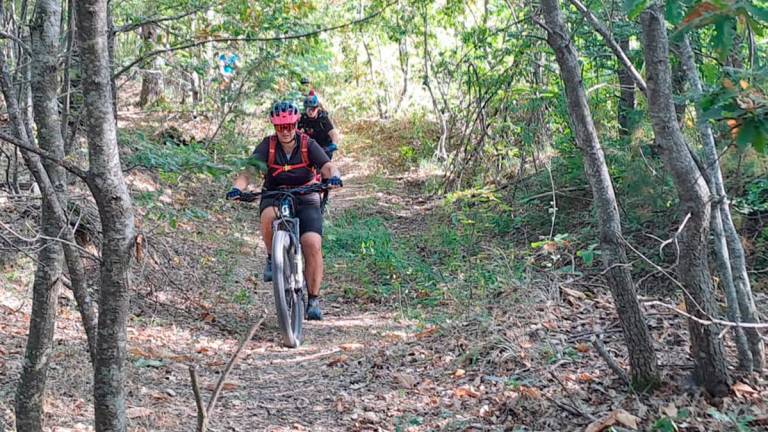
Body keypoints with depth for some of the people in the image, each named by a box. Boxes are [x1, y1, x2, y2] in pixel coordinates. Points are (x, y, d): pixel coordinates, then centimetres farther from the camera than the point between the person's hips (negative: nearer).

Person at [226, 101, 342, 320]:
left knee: (313, 244, -20)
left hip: (305, 199, 0)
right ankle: (272, 258, -9)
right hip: (275, 197, 0)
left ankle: (314, 299, -6)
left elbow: (328, 166, -24)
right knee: (269, 215, -37)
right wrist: (237, 187, -42)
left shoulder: (308, 145, -10)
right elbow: (249, 170, -21)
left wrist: (334, 176, -48)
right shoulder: (267, 146, -9)